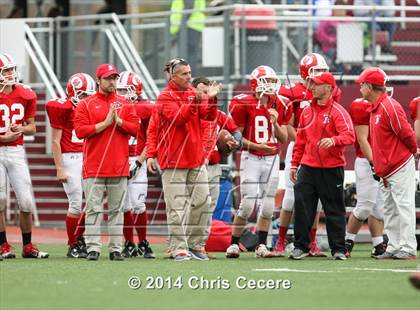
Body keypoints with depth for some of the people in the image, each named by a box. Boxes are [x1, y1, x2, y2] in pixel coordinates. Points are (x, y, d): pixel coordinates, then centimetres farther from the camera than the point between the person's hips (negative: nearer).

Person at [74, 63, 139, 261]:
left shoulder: (125, 105, 13)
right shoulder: (86, 105, 4)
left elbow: (135, 128, 4)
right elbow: (80, 131, -7)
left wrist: (118, 120, -10)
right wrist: (105, 123, -11)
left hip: (119, 167, 3)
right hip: (94, 167, -3)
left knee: (116, 209, 5)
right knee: (93, 209, -4)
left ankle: (116, 249, 8)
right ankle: (93, 248, -3)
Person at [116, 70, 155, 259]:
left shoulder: (146, 109, -3)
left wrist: (139, 161, -9)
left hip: (136, 162, -3)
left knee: (138, 204, -8)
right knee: (125, 206, 3)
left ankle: (143, 244, 4)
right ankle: (129, 245, 12)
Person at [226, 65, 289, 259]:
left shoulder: (279, 106, 6)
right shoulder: (244, 105, -8)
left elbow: (284, 139, 8)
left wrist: (275, 123, -10)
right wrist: (256, 146, -19)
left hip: (272, 159, 4)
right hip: (251, 158, -4)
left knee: (267, 205, 3)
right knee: (247, 204, -8)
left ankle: (261, 246, 10)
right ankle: (234, 244, 3)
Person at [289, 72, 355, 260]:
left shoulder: (338, 112, -6)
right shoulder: (307, 111, 13)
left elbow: (349, 136, -18)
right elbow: (300, 140, 19)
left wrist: (333, 140, -37)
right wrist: (294, 164, 16)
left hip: (331, 169, -5)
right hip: (308, 167, 5)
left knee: (334, 210, 2)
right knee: (302, 206, -1)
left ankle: (338, 248, 9)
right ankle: (301, 246, 6)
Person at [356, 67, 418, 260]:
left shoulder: (389, 107, -17)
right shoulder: (374, 108, 14)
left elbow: (406, 133, -16)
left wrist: (414, 151, -1)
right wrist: (376, 162, 17)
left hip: (400, 167, -10)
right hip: (386, 170, 10)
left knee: (404, 206, -8)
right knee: (390, 210, 11)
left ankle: (408, 249, -8)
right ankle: (393, 247, 15)